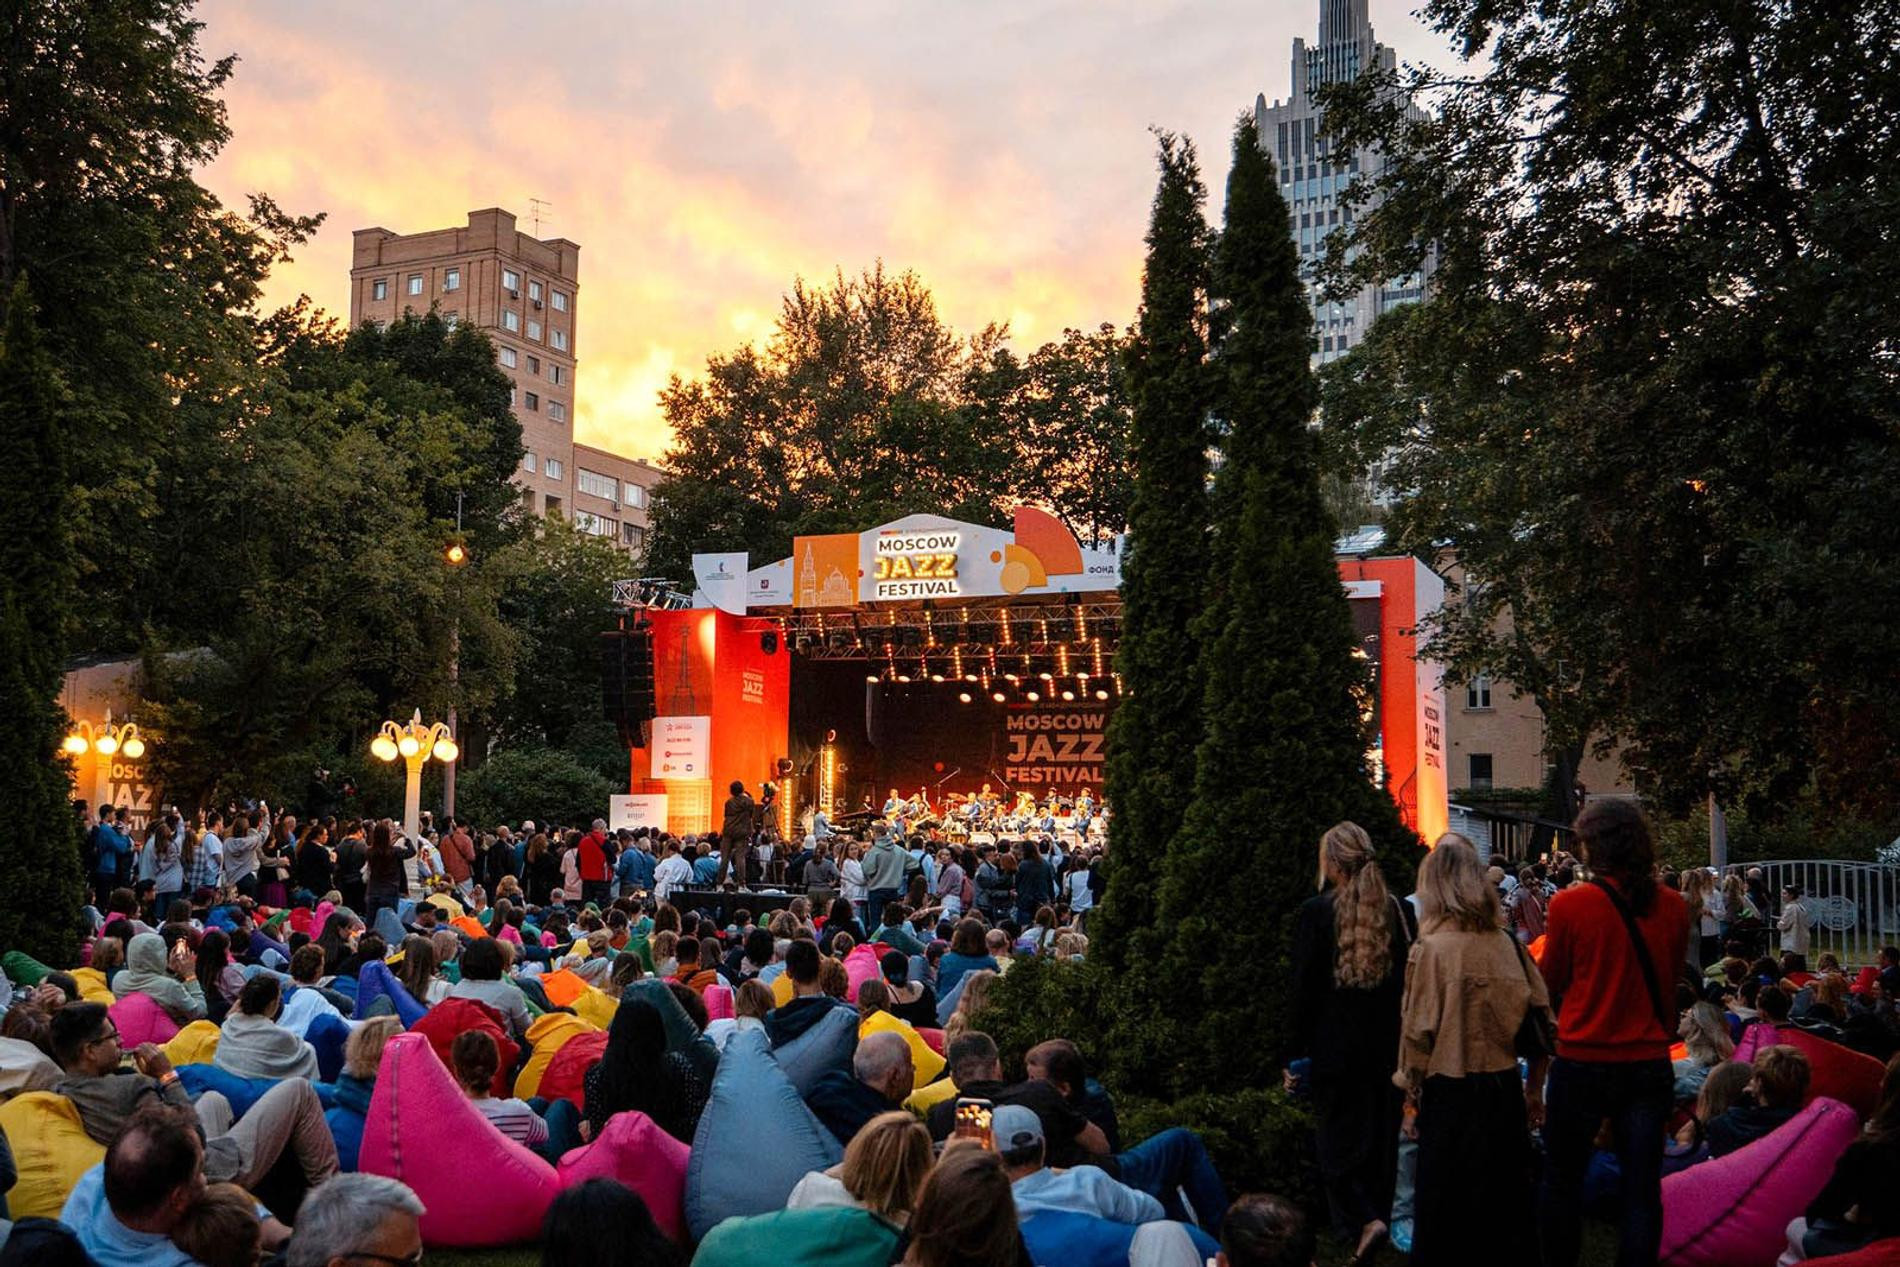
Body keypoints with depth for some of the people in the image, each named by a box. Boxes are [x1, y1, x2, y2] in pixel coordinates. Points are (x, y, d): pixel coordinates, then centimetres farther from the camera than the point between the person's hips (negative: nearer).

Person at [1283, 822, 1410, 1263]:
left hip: (1334, 1046, -4)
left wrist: (1294, 1055, -3)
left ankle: (1363, 1219, -13)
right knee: (1380, 1138, 15)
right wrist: (1401, 1041, 12)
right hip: (1386, 1045, 4)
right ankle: (1377, 1212, 23)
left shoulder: (1316, 911, -12)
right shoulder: (1394, 910, 0)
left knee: (1339, 1139, 5)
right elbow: (1406, 979, 4)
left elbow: (1303, 989, -10)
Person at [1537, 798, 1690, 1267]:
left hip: (1583, 1065, -3)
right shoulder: (1673, 905, -3)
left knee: (1562, 1179, 14)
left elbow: (1551, 981, -1)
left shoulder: (1571, 903, -14)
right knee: (1642, 1188, 9)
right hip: (1650, 1065, 3)